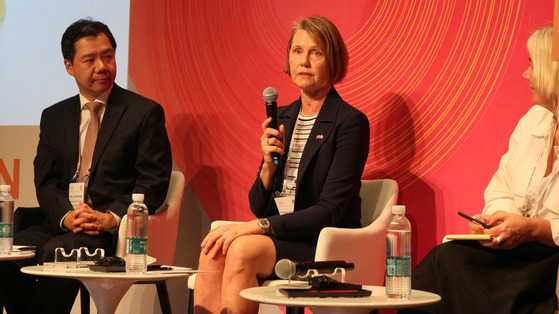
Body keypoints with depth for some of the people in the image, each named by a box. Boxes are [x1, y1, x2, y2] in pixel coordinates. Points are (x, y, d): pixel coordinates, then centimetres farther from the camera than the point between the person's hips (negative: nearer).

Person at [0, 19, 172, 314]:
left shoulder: (145, 112, 3)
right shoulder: (54, 117, 17)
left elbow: (154, 181, -2)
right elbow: (45, 182, 12)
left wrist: (111, 217, -17)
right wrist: (66, 215, -10)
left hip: (115, 230, -4)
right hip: (61, 225, 5)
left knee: (56, 253, -33)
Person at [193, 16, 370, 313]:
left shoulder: (351, 122, -6)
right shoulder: (282, 118, 14)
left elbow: (330, 212, -14)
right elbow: (259, 208, 13)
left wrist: (259, 226, -20)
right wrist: (269, 164, -6)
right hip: (279, 238, 6)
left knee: (242, 249, -31)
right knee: (213, 250, -25)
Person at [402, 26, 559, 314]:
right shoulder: (534, 120, 16)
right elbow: (500, 192, 17)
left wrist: (533, 229, -21)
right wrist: (495, 218, -4)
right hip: (520, 249, 7)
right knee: (447, 259, -18)